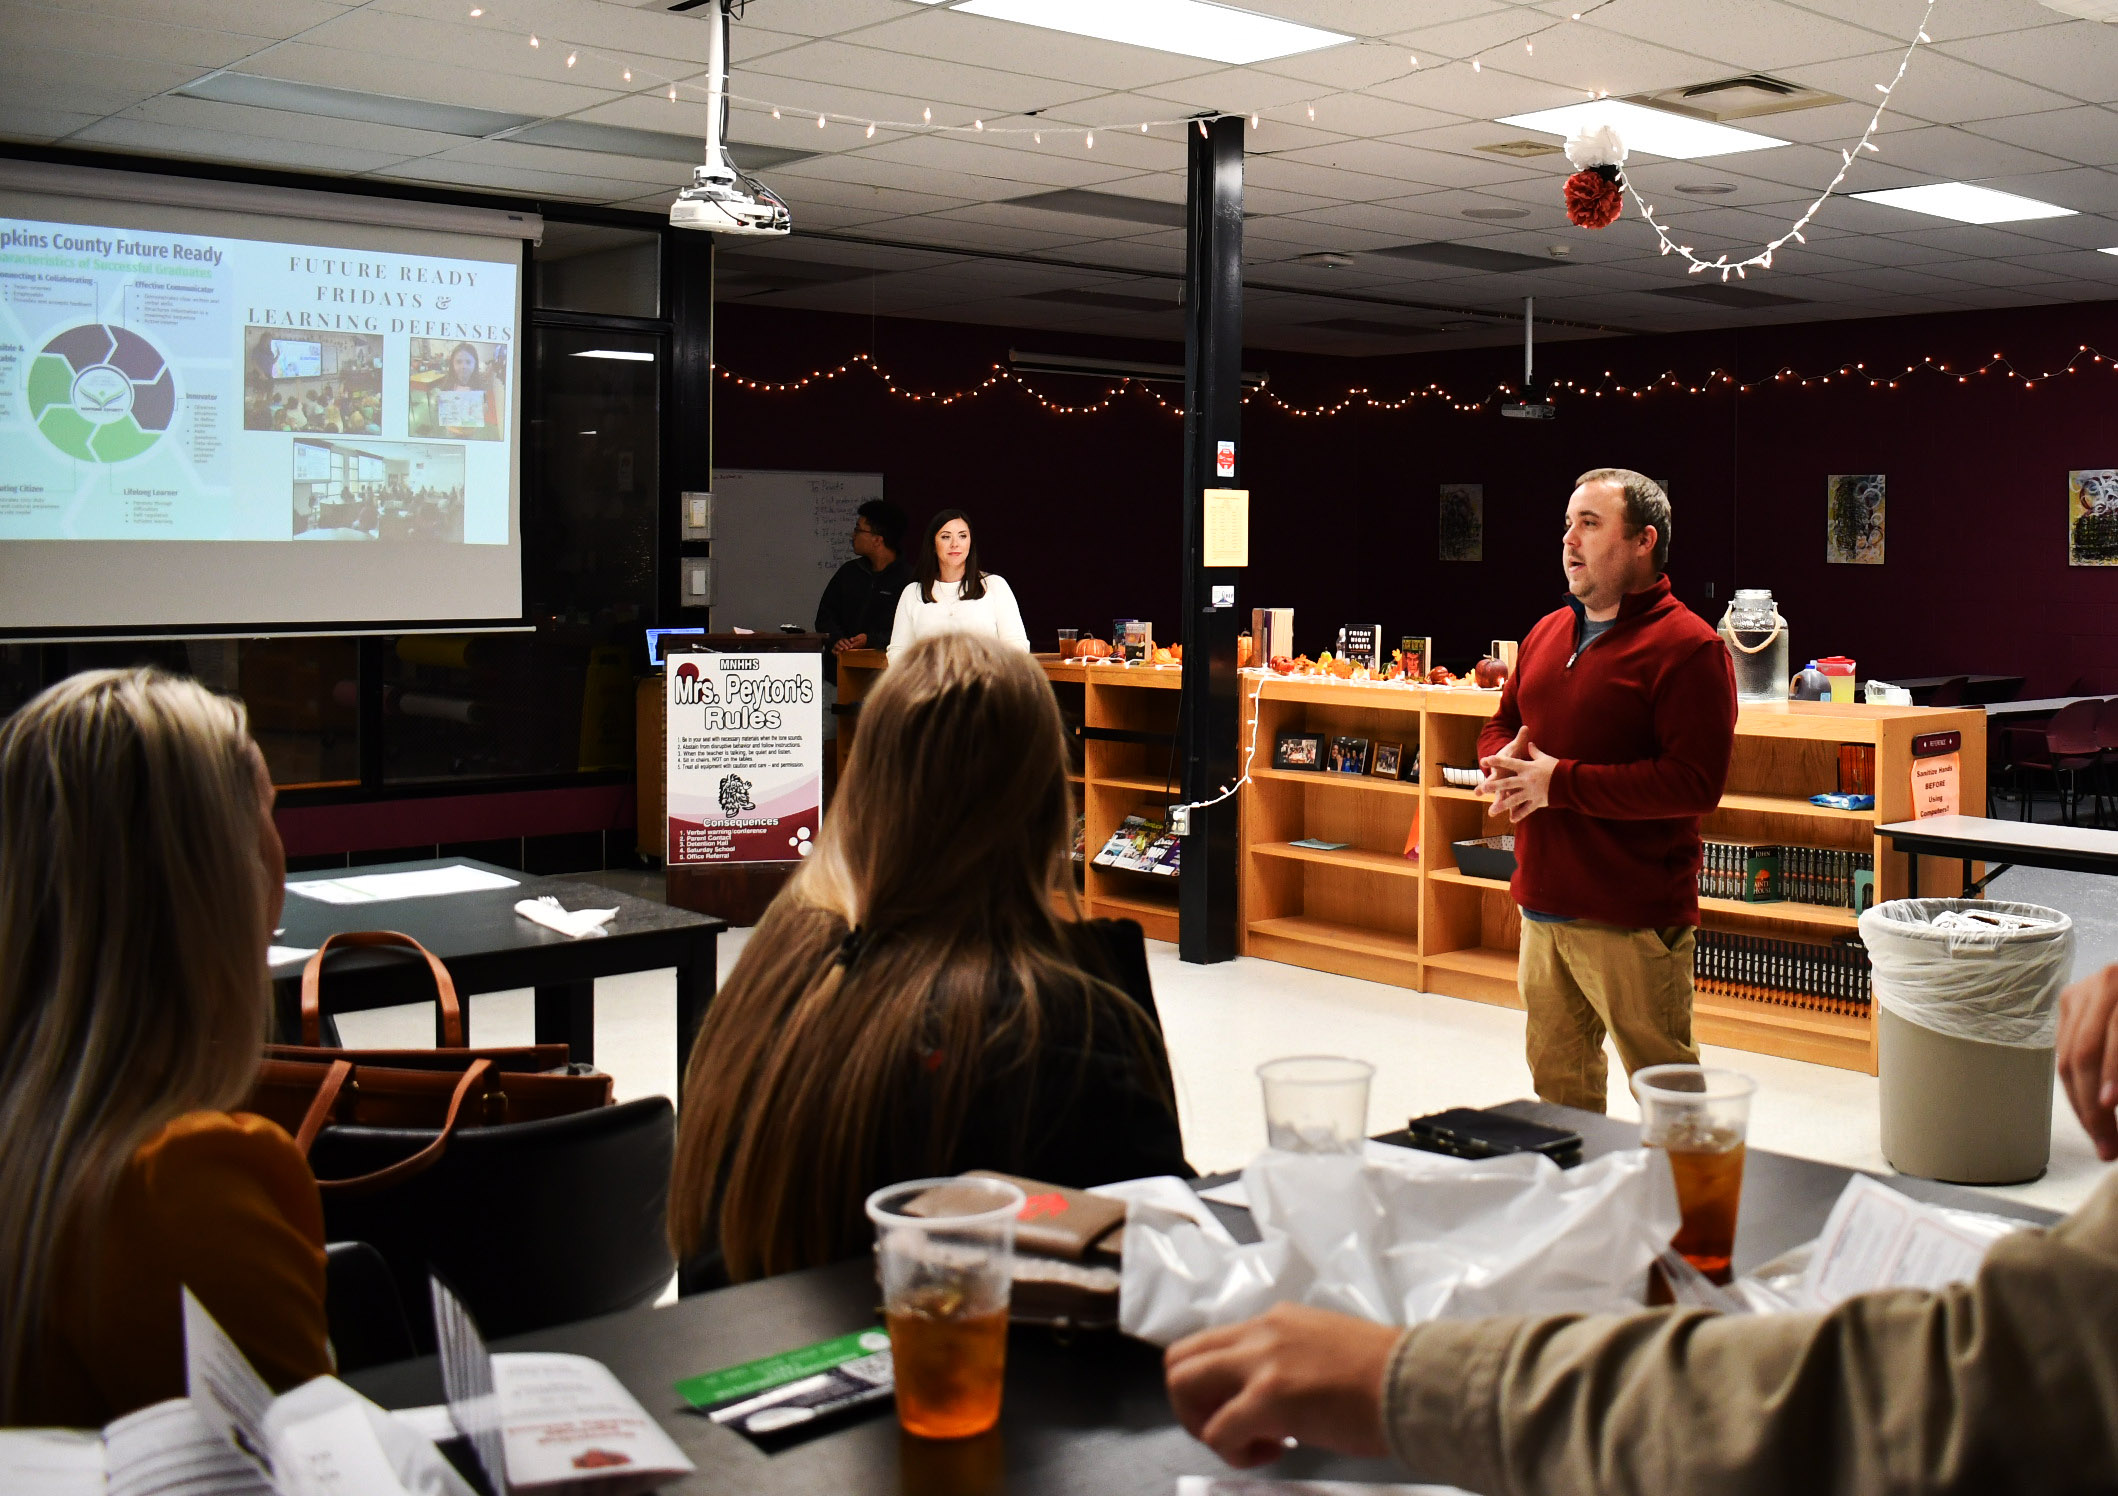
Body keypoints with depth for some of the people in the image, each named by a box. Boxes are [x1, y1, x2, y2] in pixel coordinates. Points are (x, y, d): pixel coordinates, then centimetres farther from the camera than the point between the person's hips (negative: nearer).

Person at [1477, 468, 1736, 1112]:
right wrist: (1503, 765, -2)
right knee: (1557, 1077, 19)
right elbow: (1500, 725, 24)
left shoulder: (1688, 647, -12)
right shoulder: (1547, 634, 13)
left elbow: (1694, 782, -21)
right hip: (1544, 906, 8)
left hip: (1634, 920, -8)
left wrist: (1561, 782, -20)